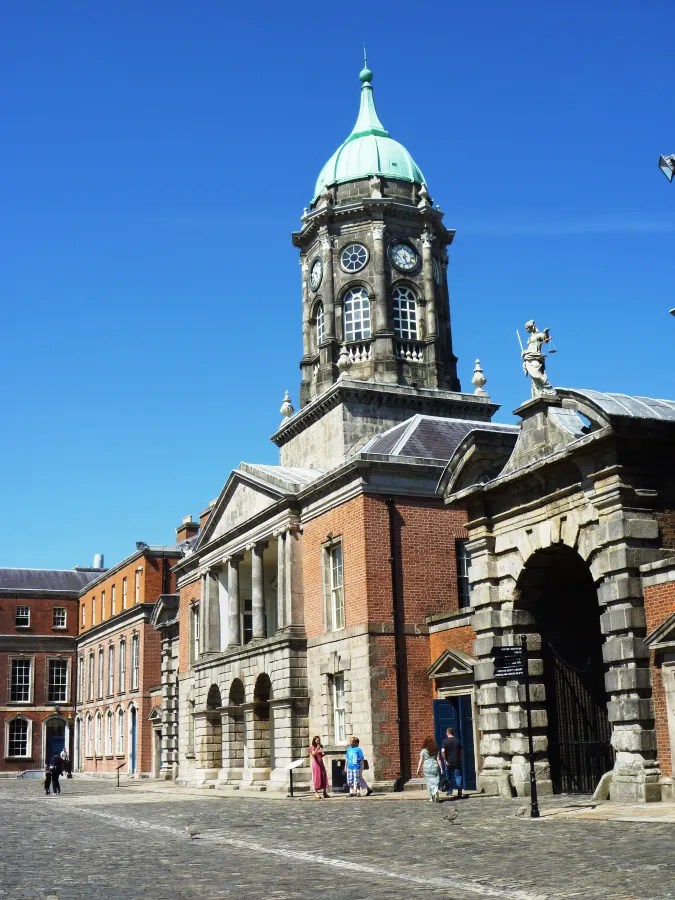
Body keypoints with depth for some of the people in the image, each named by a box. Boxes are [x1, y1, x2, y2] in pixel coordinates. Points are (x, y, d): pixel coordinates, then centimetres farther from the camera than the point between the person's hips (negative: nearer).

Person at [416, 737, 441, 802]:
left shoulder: (423, 751, -1)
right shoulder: (436, 750, 3)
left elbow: (421, 761, -3)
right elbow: (438, 760, -1)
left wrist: (418, 770, 0)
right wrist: (441, 768, 2)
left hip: (427, 768, -1)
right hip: (435, 767, 1)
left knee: (429, 783, 9)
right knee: (435, 782, 4)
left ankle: (432, 797, 11)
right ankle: (436, 792, -23)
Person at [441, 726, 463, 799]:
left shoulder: (445, 741, -6)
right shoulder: (458, 740, 4)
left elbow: (442, 751, -16)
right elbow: (461, 751, 8)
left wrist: (445, 760, -10)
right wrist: (461, 759, 16)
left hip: (448, 762, -2)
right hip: (457, 762, 2)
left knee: (449, 777, 11)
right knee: (458, 776, 2)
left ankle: (449, 792, 17)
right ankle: (459, 790, -11)